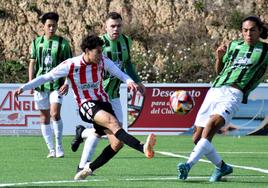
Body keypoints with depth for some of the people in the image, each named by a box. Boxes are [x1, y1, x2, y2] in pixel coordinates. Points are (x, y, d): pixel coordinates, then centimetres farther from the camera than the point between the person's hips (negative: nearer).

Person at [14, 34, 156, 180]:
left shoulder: (103, 61, 0)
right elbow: (47, 77, 0)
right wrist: (24, 88, -4)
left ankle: (89, 168, 7)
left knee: (117, 142, -10)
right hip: (86, 105, -5)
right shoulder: (70, 65, -9)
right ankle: (143, 148, -50)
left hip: (102, 102, 5)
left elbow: (120, 74, 3)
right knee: (112, 121, -34)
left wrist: (130, 82, -21)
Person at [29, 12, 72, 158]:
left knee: (55, 113, -17)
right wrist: (31, 83, 2)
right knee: (44, 116, 5)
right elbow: (32, 63, 11)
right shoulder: (36, 42, 8)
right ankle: (51, 149, 12)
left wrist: (67, 82, -9)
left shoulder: (63, 43, 1)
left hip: (57, 85, -3)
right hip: (40, 84, 3)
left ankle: (59, 146, -4)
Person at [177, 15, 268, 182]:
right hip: (214, 91, 6)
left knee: (212, 124, -31)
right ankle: (222, 167, 23)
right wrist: (219, 57, 9)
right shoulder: (234, 46, 21)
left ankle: (189, 164, -38)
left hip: (234, 93, -6)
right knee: (197, 138, 3)